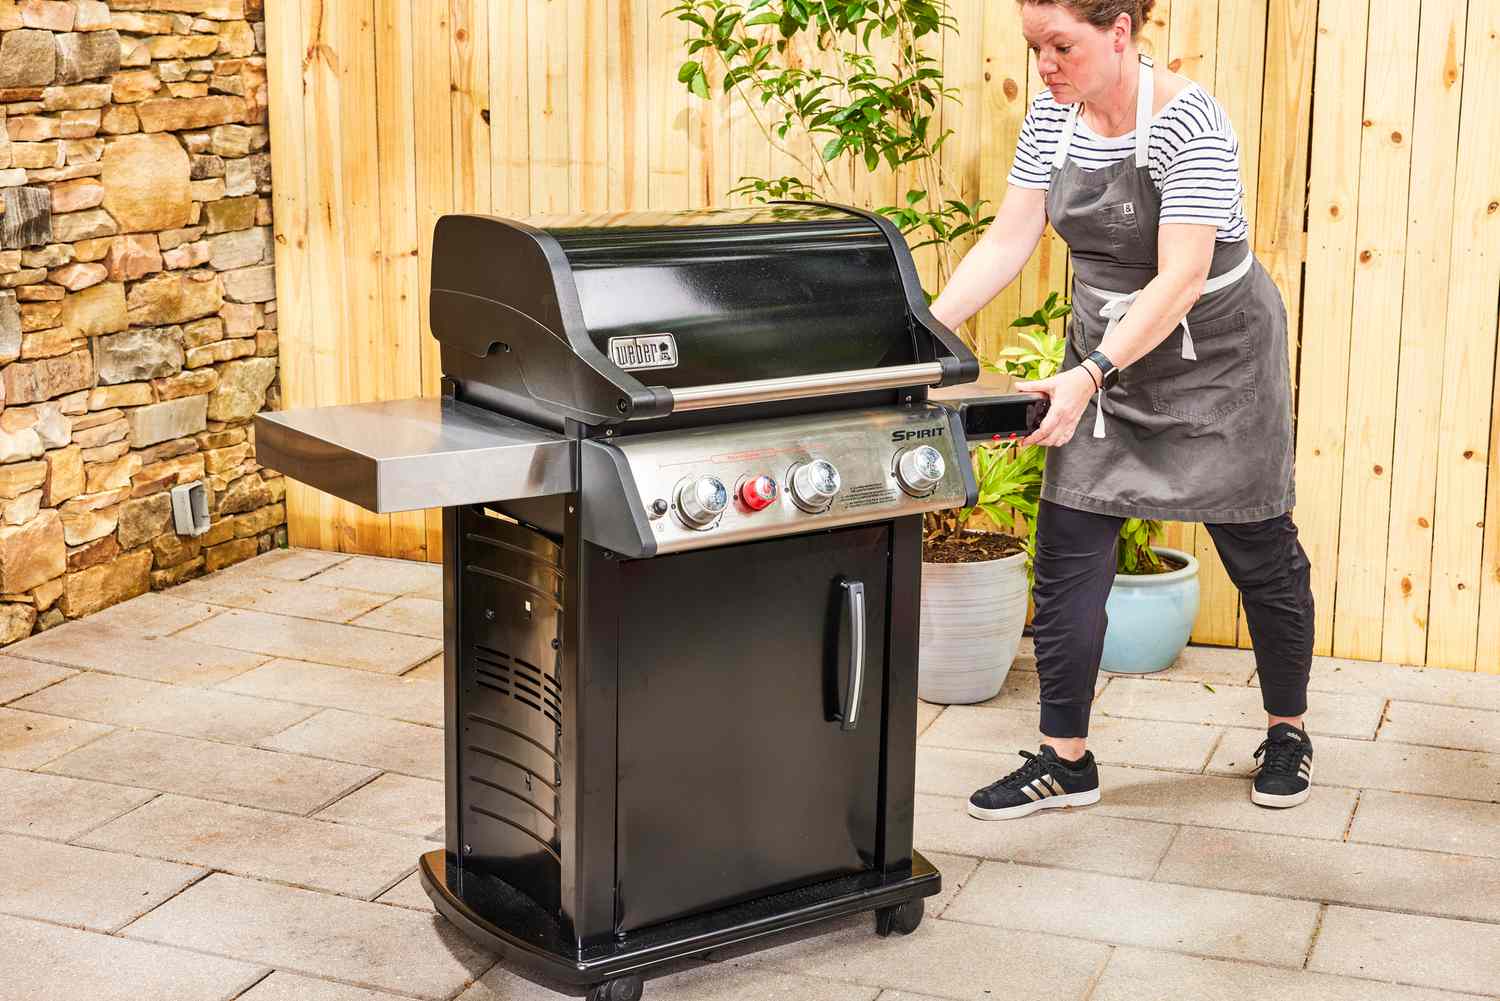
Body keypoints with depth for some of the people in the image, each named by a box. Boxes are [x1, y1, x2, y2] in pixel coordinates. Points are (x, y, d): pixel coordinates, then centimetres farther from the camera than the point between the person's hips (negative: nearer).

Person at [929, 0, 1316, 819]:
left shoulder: (1187, 123, -24)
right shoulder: (1053, 117, -5)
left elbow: (1180, 280, -30)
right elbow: (1007, 242, -6)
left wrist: (1088, 376, -39)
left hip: (1213, 355, -5)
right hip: (1104, 352, 6)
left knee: (1259, 552, 9)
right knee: (1066, 551, 0)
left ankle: (1287, 730, 30)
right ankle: (1065, 761, 9)